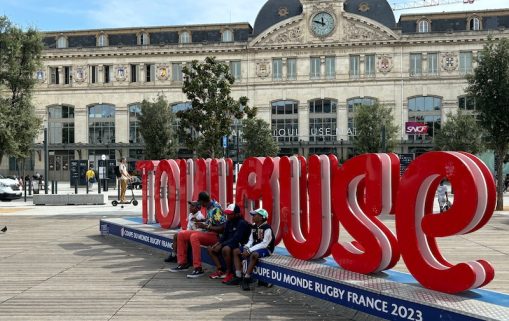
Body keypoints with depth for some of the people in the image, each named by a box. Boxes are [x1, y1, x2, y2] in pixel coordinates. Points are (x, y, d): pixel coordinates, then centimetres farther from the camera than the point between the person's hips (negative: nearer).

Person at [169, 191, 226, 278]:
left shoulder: (216, 209, -21)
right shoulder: (209, 207, 5)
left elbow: (222, 228, -25)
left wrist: (206, 226, -26)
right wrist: (199, 220, 22)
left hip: (215, 235, -10)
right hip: (206, 232, 10)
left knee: (194, 236, -36)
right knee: (181, 234, 6)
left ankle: (198, 268, -32)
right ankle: (183, 263, 11)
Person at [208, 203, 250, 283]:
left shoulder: (242, 223, -17)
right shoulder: (228, 222, 9)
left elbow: (235, 239, -24)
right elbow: (225, 235, 13)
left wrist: (221, 245, -24)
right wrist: (218, 243, -7)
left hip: (240, 245, -9)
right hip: (228, 243, 10)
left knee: (225, 249, -37)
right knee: (211, 249, 3)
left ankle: (228, 272, -21)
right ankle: (220, 270, -2)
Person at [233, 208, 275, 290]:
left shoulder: (267, 229, -17)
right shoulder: (254, 227, 8)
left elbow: (264, 244, -23)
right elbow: (251, 240, 10)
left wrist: (249, 250, -25)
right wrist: (246, 248, -12)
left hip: (266, 249, -9)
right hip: (255, 248, 9)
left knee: (254, 254, -39)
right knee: (236, 251, -1)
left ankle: (246, 279, -29)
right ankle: (238, 277, -7)